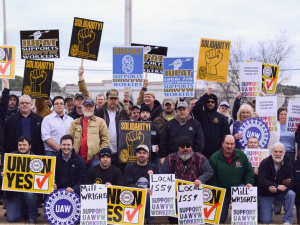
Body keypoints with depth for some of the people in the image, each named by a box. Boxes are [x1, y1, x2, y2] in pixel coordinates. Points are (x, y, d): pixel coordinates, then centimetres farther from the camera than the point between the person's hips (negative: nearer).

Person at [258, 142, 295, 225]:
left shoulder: (288, 165, -11)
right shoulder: (264, 163, -13)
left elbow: (290, 184, -16)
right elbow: (261, 180, -22)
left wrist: (276, 189, -32)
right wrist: (278, 186, -33)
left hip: (281, 193, 1)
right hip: (266, 194, -1)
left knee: (291, 194, -31)